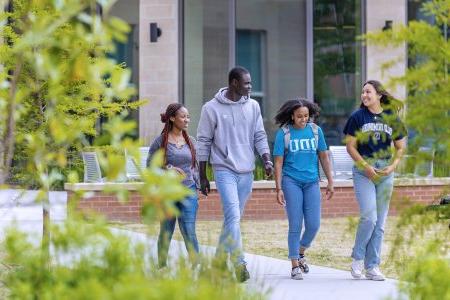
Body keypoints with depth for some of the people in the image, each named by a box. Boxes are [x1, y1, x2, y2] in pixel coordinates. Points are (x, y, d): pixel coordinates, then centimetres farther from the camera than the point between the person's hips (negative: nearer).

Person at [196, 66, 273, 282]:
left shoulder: (252, 106, 8)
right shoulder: (212, 108, -3)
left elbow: (260, 136, 11)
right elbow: (203, 142, 1)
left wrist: (266, 160, -7)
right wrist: (203, 177, 2)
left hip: (246, 172, 5)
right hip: (224, 169, -5)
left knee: (233, 218, 10)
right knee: (233, 216, -17)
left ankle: (219, 260, 22)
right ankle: (239, 264, -21)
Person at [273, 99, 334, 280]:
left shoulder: (315, 131, 4)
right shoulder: (283, 134, -3)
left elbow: (323, 157, 11)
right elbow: (278, 163, -3)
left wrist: (330, 182, 10)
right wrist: (279, 189, -8)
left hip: (311, 182, 3)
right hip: (291, 182, -3)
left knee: (313, 225, -1)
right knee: (295, 225, -3)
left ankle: (301, 253, 26)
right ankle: (295, 266, 6)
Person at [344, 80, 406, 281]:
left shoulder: (391, 118, 5)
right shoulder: (358, 117, -1)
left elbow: (400, 147, 11)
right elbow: (350, 146, -1)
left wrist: (392, 166, -5)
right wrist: (366, 166, -12)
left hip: (385, 174, 3)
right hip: (363, 173, -3)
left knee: (380, 222, 4)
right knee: (369, 217, -16)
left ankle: (372, 266, 11)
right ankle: (357, 258, 4)